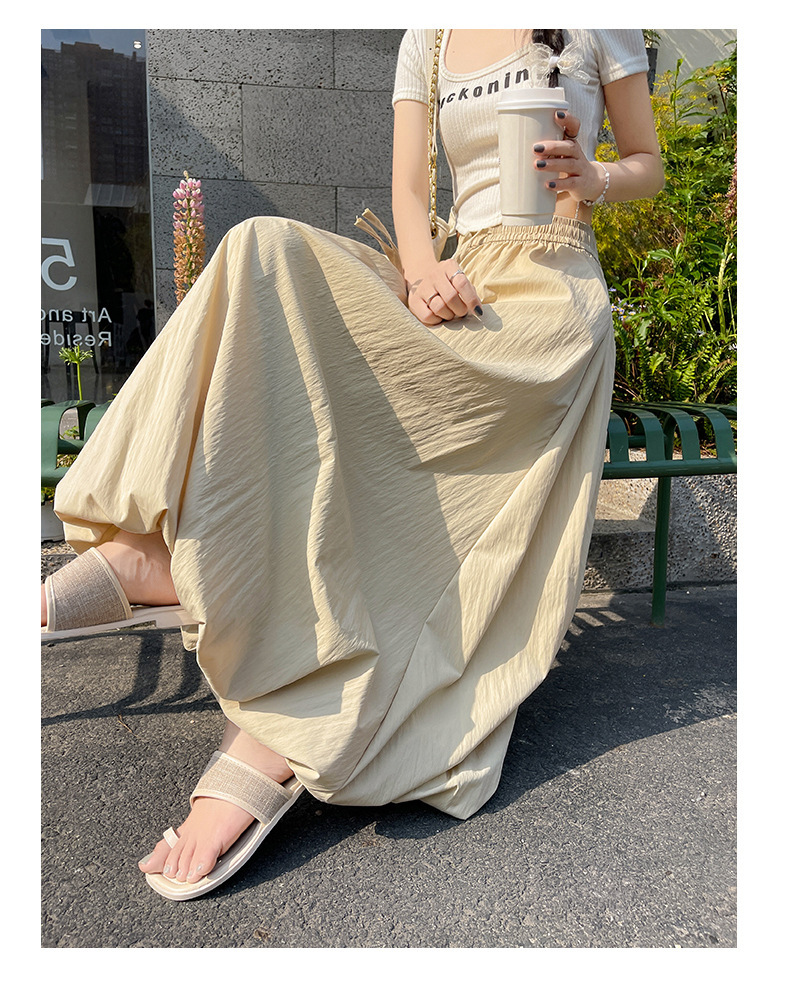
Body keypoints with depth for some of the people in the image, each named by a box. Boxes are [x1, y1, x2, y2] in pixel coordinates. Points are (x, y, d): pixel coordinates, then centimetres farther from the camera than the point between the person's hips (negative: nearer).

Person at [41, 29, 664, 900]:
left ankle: (280, 735, -29)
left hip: (552, 302, -3)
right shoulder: (428, 38, 21)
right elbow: (408, 189, 11)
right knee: (266, 254, -23)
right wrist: (423, 268, -11)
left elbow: (649, 164, 16)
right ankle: (157, 549, -32)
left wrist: (593, 178, -8)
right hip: (456, 290, 4)